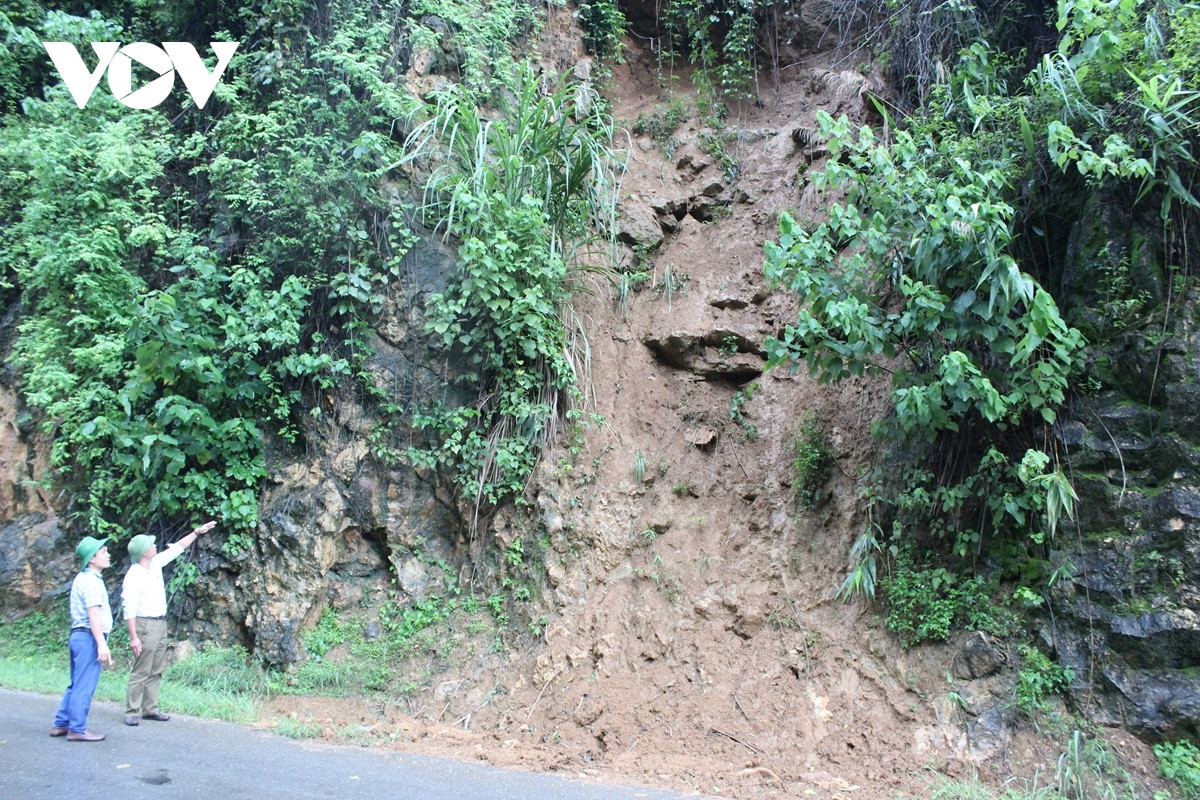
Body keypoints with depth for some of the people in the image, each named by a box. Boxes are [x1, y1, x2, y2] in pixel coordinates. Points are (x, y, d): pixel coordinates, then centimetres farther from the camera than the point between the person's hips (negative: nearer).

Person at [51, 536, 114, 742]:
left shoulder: (82, 578, 18)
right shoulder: (91, 581, -14)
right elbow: (93, 614, -21)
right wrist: (102, 644, -24)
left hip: (79, 636, 10)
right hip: (89, 638, -10)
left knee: (77, 685, 17)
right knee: (84, 686, -5)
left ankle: (61, 724, 22)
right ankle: (77, 729, 0)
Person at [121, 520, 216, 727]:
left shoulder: (156, 564, 6)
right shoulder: (133, 576, -16)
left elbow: (176, 548, 19)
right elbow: (129, 609, -19)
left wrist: (197, 532, 18)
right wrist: (133, 637, -23)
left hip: (160, 624, 8)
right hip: (145, 626, -8)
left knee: (156, 671, 10)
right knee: (141, 671, -6)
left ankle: (150, 709, 16)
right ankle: (131, 712, 0)